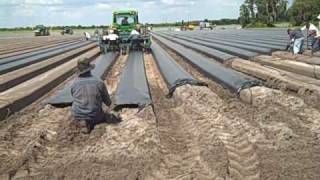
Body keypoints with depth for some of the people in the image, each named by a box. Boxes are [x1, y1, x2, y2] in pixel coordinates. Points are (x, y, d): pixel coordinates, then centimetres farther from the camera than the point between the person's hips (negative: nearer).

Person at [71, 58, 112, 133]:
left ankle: (81, 122, -1)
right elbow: (107, 101, 3)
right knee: (102, 116, 33)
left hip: (77, 116, 1)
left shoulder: (74, 84, -5)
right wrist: (109, 103, 29)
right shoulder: (99, 82, -10)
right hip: (94, 116, 0)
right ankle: (91, 123, 0)